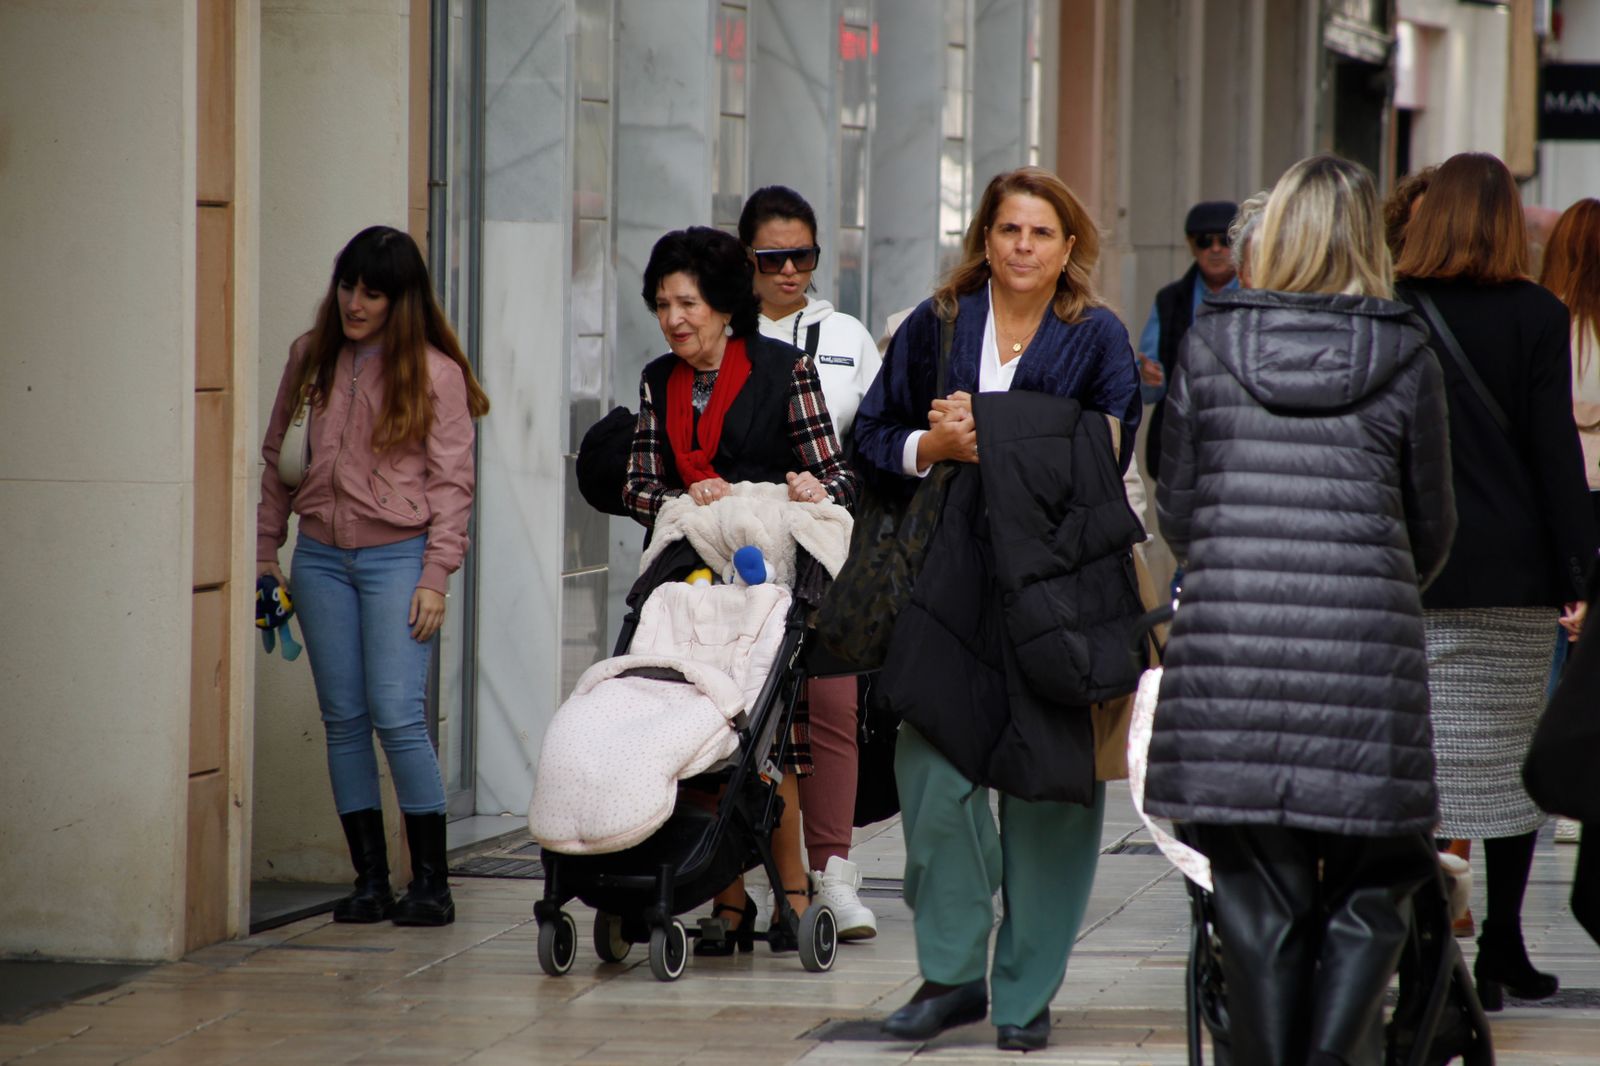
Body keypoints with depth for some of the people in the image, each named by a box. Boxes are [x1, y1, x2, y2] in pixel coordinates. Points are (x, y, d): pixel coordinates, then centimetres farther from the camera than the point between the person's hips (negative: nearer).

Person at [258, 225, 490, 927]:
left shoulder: (435, 374, -2)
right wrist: (265, 550, 11)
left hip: (397, 555, -5)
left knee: (397, 715, -12)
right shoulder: (312, 358, 10)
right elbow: (277, 459, 17)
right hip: (320, 556, 5)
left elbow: (451, 482, -4)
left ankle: (431, 882, -4)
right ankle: (370, 880, 7)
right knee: (343, 719, 3)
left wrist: (436, 577, -10)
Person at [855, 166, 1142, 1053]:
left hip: (1054, 587, -2)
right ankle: (952, 973, 7)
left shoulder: (1098, 339, 4)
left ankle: (1027, 990, 7)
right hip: (950, 580, 2)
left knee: (1047, 791, -2)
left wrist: (989, 440, -11)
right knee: (933, 777, -5)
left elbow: (1104, 464, -4)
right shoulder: (937, 326, 10)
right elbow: (872, 437, 12)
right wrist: (932, 446, -8)